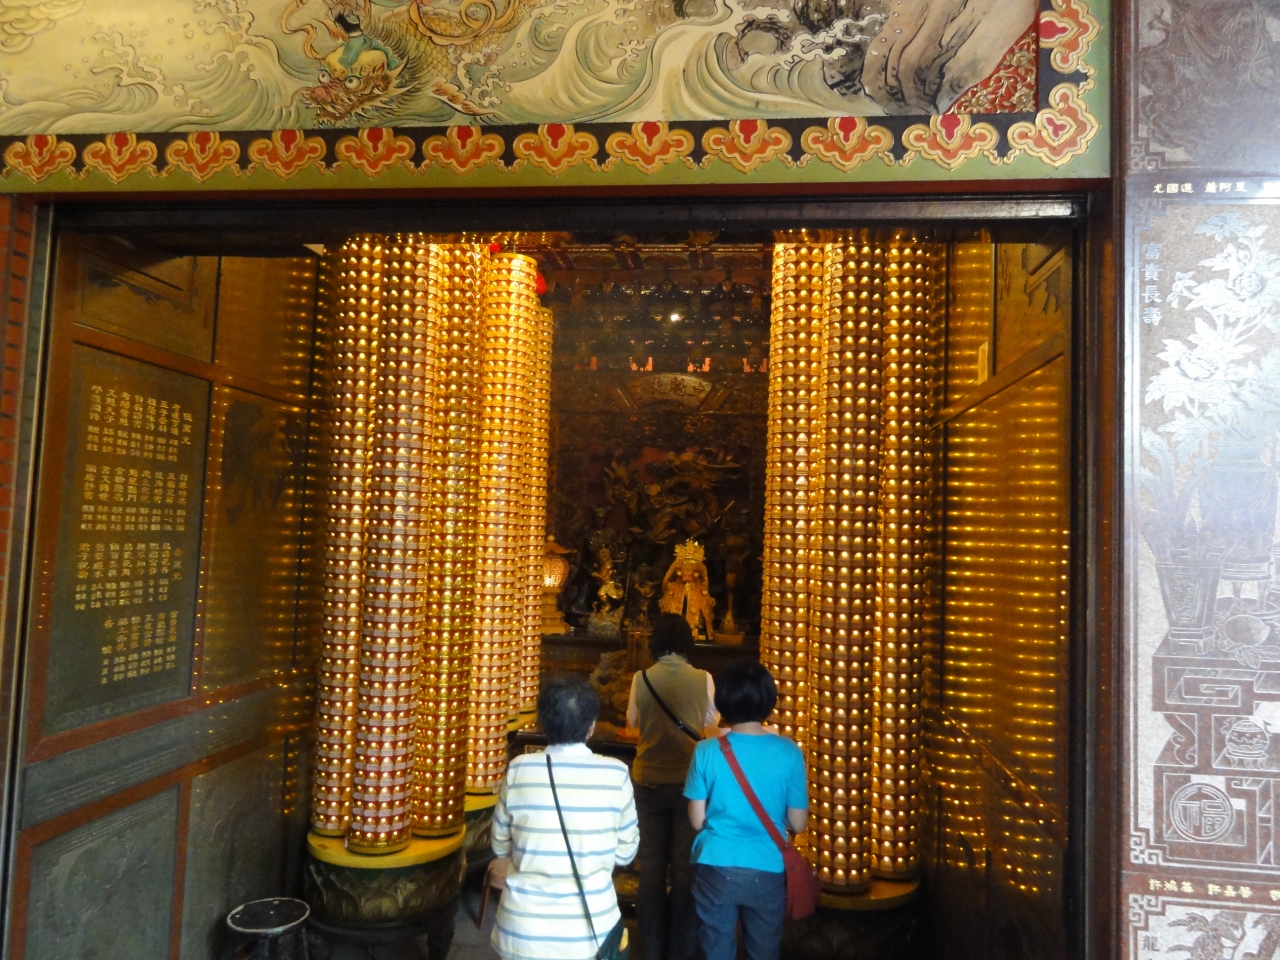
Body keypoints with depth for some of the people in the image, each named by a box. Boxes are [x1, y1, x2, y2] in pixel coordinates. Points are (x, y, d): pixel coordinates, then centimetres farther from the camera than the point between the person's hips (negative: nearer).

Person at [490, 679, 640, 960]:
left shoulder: (520, 770, -10)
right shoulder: (616, 774, -11)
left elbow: (501, 846, 3)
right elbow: (625, 853, -1)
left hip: (523, 932, 0)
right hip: (590, 932, 0)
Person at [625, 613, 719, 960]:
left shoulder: (641, 678, -9)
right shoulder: (702, 679, -10)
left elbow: (632, 722, 6)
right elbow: (711, 722, 5)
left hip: (648, 782, 1)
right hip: (689, 781, -1)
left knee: (651, 867, 13)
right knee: (685, 867, 11)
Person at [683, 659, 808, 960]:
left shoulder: (707, 751, -12)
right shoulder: (789, 753, -11)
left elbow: (697, 820, -6)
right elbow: (797, 824, -5)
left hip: (716, 869, 0)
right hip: (767, 872, 1)